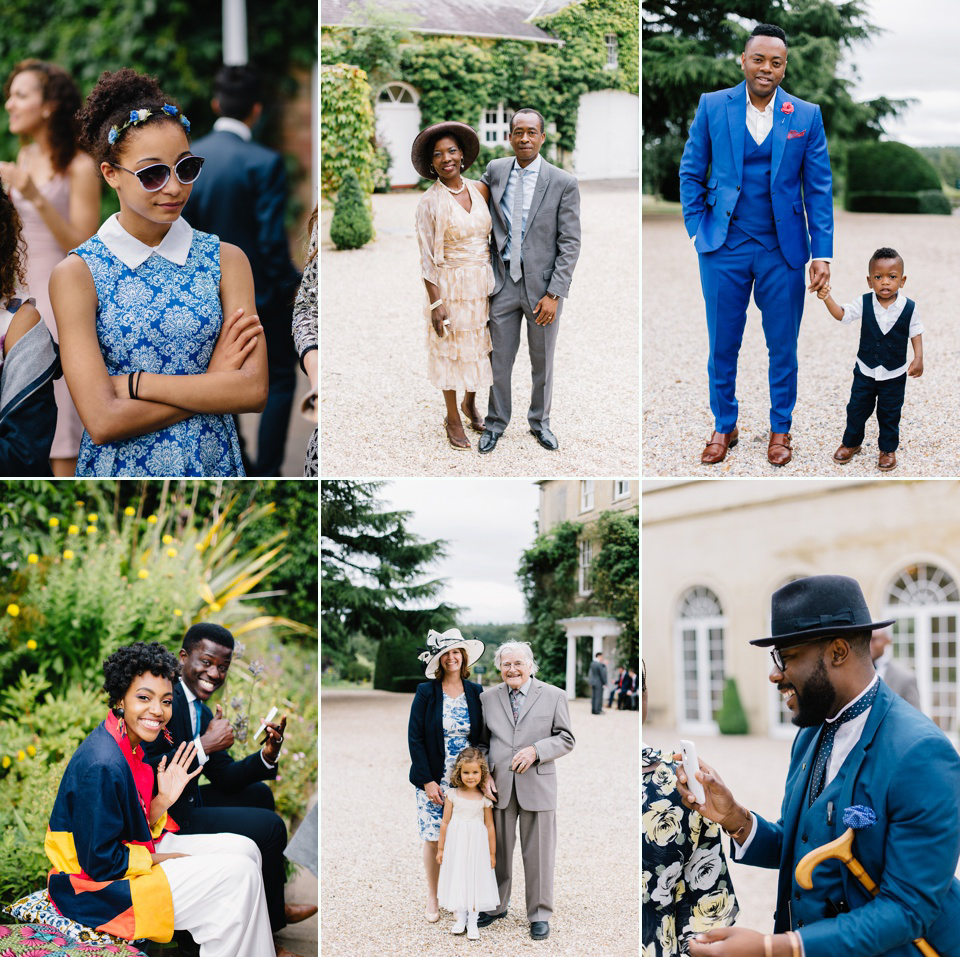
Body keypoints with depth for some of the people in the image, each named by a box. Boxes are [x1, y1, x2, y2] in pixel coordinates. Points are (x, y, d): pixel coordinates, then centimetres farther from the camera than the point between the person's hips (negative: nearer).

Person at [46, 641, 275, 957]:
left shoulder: (129, 744, 2)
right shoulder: (101, 765, -28)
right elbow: (100, 862, -24)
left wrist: (162, 802, -8)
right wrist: (160, 860, -12)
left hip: (130, 853, 10)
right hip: (95, 888, -10)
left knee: (244, 849, 8)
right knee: (239, 873, -13)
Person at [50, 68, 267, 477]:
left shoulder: (226, 260, 0)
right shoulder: (76, 274, -8)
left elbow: (254, 390, -12)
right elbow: (103, 420, -17)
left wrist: (131, 382, -15)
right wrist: (211, 385, -14)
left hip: (213, 461, 2)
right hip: (117, 466, -2)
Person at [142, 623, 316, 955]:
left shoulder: (201, 712, 10)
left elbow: (224, 778, 12)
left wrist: (266, 755, -5)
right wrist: (204, 746, -26)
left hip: (185, 802, 11)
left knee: (258, 793, 23)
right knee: (270, 827, -8)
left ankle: (273, 905, 30)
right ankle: (268, 921, 14)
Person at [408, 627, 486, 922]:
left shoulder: (476, 693, 3)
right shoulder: (426, 692, -4)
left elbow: (482, 737, 8)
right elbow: (415, 737, -5)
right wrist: (427, 781, -11)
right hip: (434, 782, -2)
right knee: (433, 839, 3)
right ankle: (432, 899, 17)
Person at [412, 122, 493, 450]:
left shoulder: (479, 189, 1)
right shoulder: (429, 202, -12)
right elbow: (427, 257, -12)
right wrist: (435, 302, -16)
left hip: (483, 283, 5)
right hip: (451, 285, -5)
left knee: (480, 345, 15)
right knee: (452, 351, 5)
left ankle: (470, 405, 37)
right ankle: (452, 419, 20)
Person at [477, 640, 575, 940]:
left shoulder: (553, 696, 2)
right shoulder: (488, 698, 8)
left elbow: (566, 739, 1)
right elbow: (482, 741, 11)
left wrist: (536, 750, -14)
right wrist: (484, 774, -2)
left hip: (537, 785, -2)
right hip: (499, 786, 2)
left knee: (538, 854, 3)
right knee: (498, 851, 10)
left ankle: (539, 915, 14)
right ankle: (495, 906, 26)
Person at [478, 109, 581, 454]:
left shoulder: (563, 183, -9)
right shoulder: (495, 170, 1)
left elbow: (570, 244, -8)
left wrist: (554, 294, -14)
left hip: (542, 284, -2)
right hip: (503, 282, 2)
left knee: (543, 361, 12)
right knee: (500, 358, 10)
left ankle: (540, 422, 30)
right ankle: (496, 423, 26)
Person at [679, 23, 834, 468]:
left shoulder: (806, 116, 0)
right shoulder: (712, 106, 0)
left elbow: (819, 188, 1)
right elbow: (691, 173, 6)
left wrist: (822, 252, -4)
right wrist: (697, 230, -2)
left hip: (782, 249, 0)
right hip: (724, 248, 0)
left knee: (783, 347, 8)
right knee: (722, 346, 8)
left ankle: (780, 429, 24)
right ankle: (724, 427, 24)